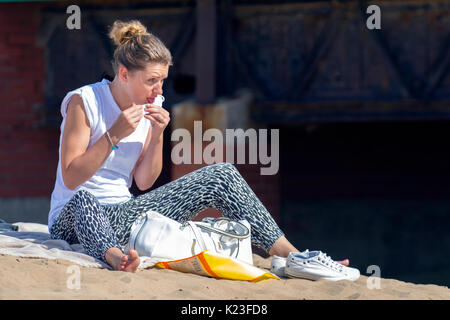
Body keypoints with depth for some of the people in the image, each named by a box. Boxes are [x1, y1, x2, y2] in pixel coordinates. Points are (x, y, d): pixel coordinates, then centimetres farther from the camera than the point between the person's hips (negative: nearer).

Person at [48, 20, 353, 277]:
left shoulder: (149, 108, 6)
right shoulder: (84, 102, -13)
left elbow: (144, 181, 5)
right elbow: (71, 178, -18)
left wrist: (157, 135, -11)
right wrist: (114, 135, -24)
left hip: (121, 215, 6)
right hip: (74, 220, -6)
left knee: (222, 176, -3)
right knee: (82, 201, -45)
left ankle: (290, 255, -12)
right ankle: (115, 256, -77)